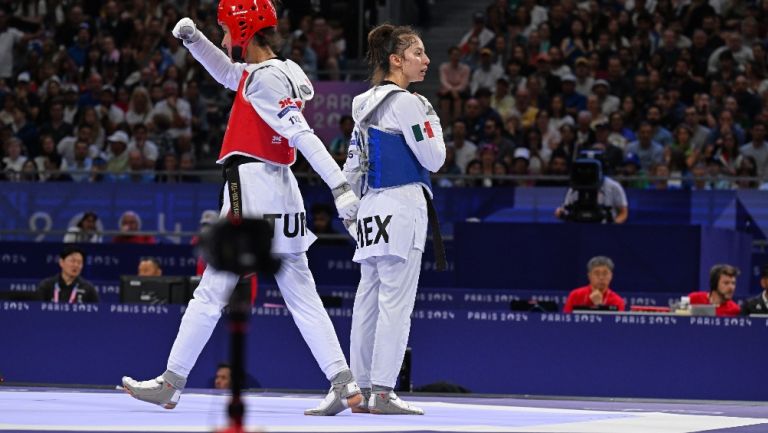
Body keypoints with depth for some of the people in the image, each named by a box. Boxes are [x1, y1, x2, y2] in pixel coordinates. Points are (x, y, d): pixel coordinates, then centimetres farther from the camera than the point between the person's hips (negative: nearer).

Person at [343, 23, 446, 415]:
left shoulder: (367, 103, 15)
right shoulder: (405, 103, -11)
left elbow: (353, 165, 18)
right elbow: (433, 158, -11)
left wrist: (351, 213, 24)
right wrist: (432, 119, 4)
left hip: (371, 207, 9)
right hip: (403, 205, -9)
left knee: (368, 301, 10)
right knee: (396, 301, -9)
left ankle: (361, 389, 12)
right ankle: (382, 392, -12)